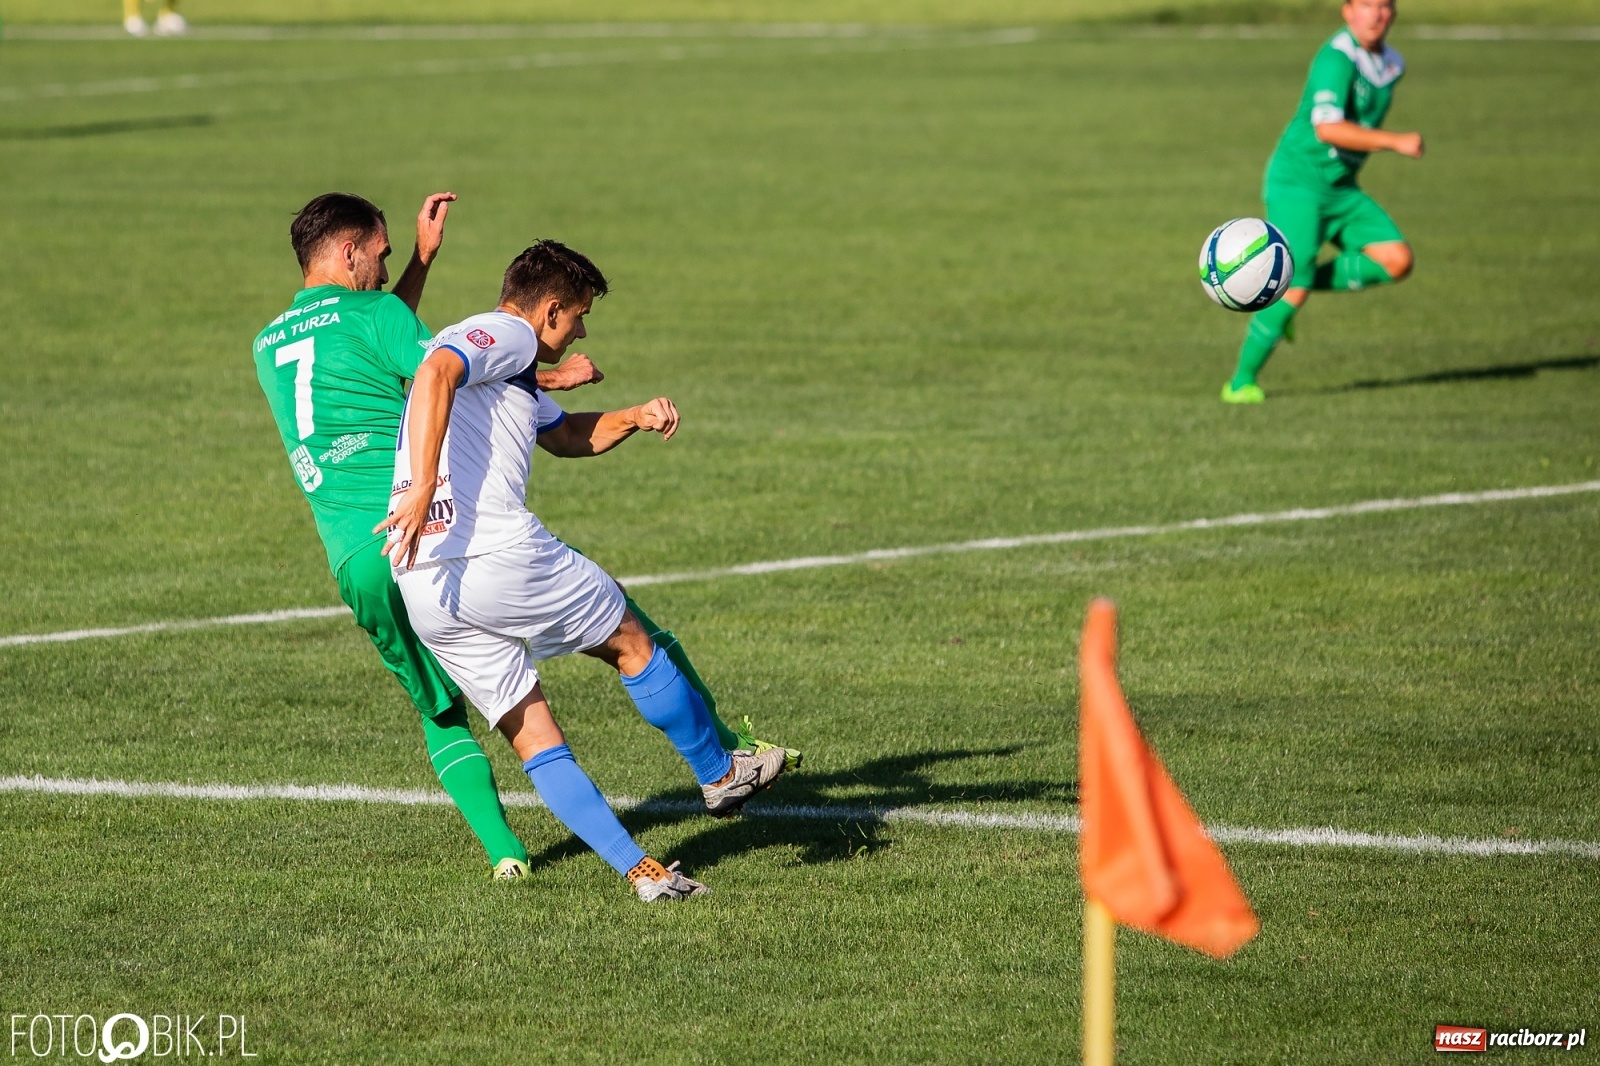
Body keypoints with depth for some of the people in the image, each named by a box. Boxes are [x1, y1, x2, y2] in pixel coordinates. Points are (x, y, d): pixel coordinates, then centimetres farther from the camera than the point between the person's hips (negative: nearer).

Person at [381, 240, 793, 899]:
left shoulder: (511, 372, 29)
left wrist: (633, 419, 25)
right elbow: (436, 373, -23)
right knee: (632, 645, 14)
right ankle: (720, 775, 30)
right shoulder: (507, 333, -1)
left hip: (423, 594, 9)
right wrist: (422, 487, -32)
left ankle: (639, 869, 4)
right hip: (497, 552, -9)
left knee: (533, 739, 8)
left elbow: (567, 436, 44)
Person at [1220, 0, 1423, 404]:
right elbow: (1326, 127, -31)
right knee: (1293, 287, -15)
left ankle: (1297, 285, 6)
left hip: (1341, 188, 8)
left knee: (1397, 260, -10)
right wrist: (1395, 142, -32)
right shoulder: (1337, 58, -19)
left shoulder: (1392, 65, 7)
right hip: (1296, 182, -8)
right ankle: (1241, 382, 1)